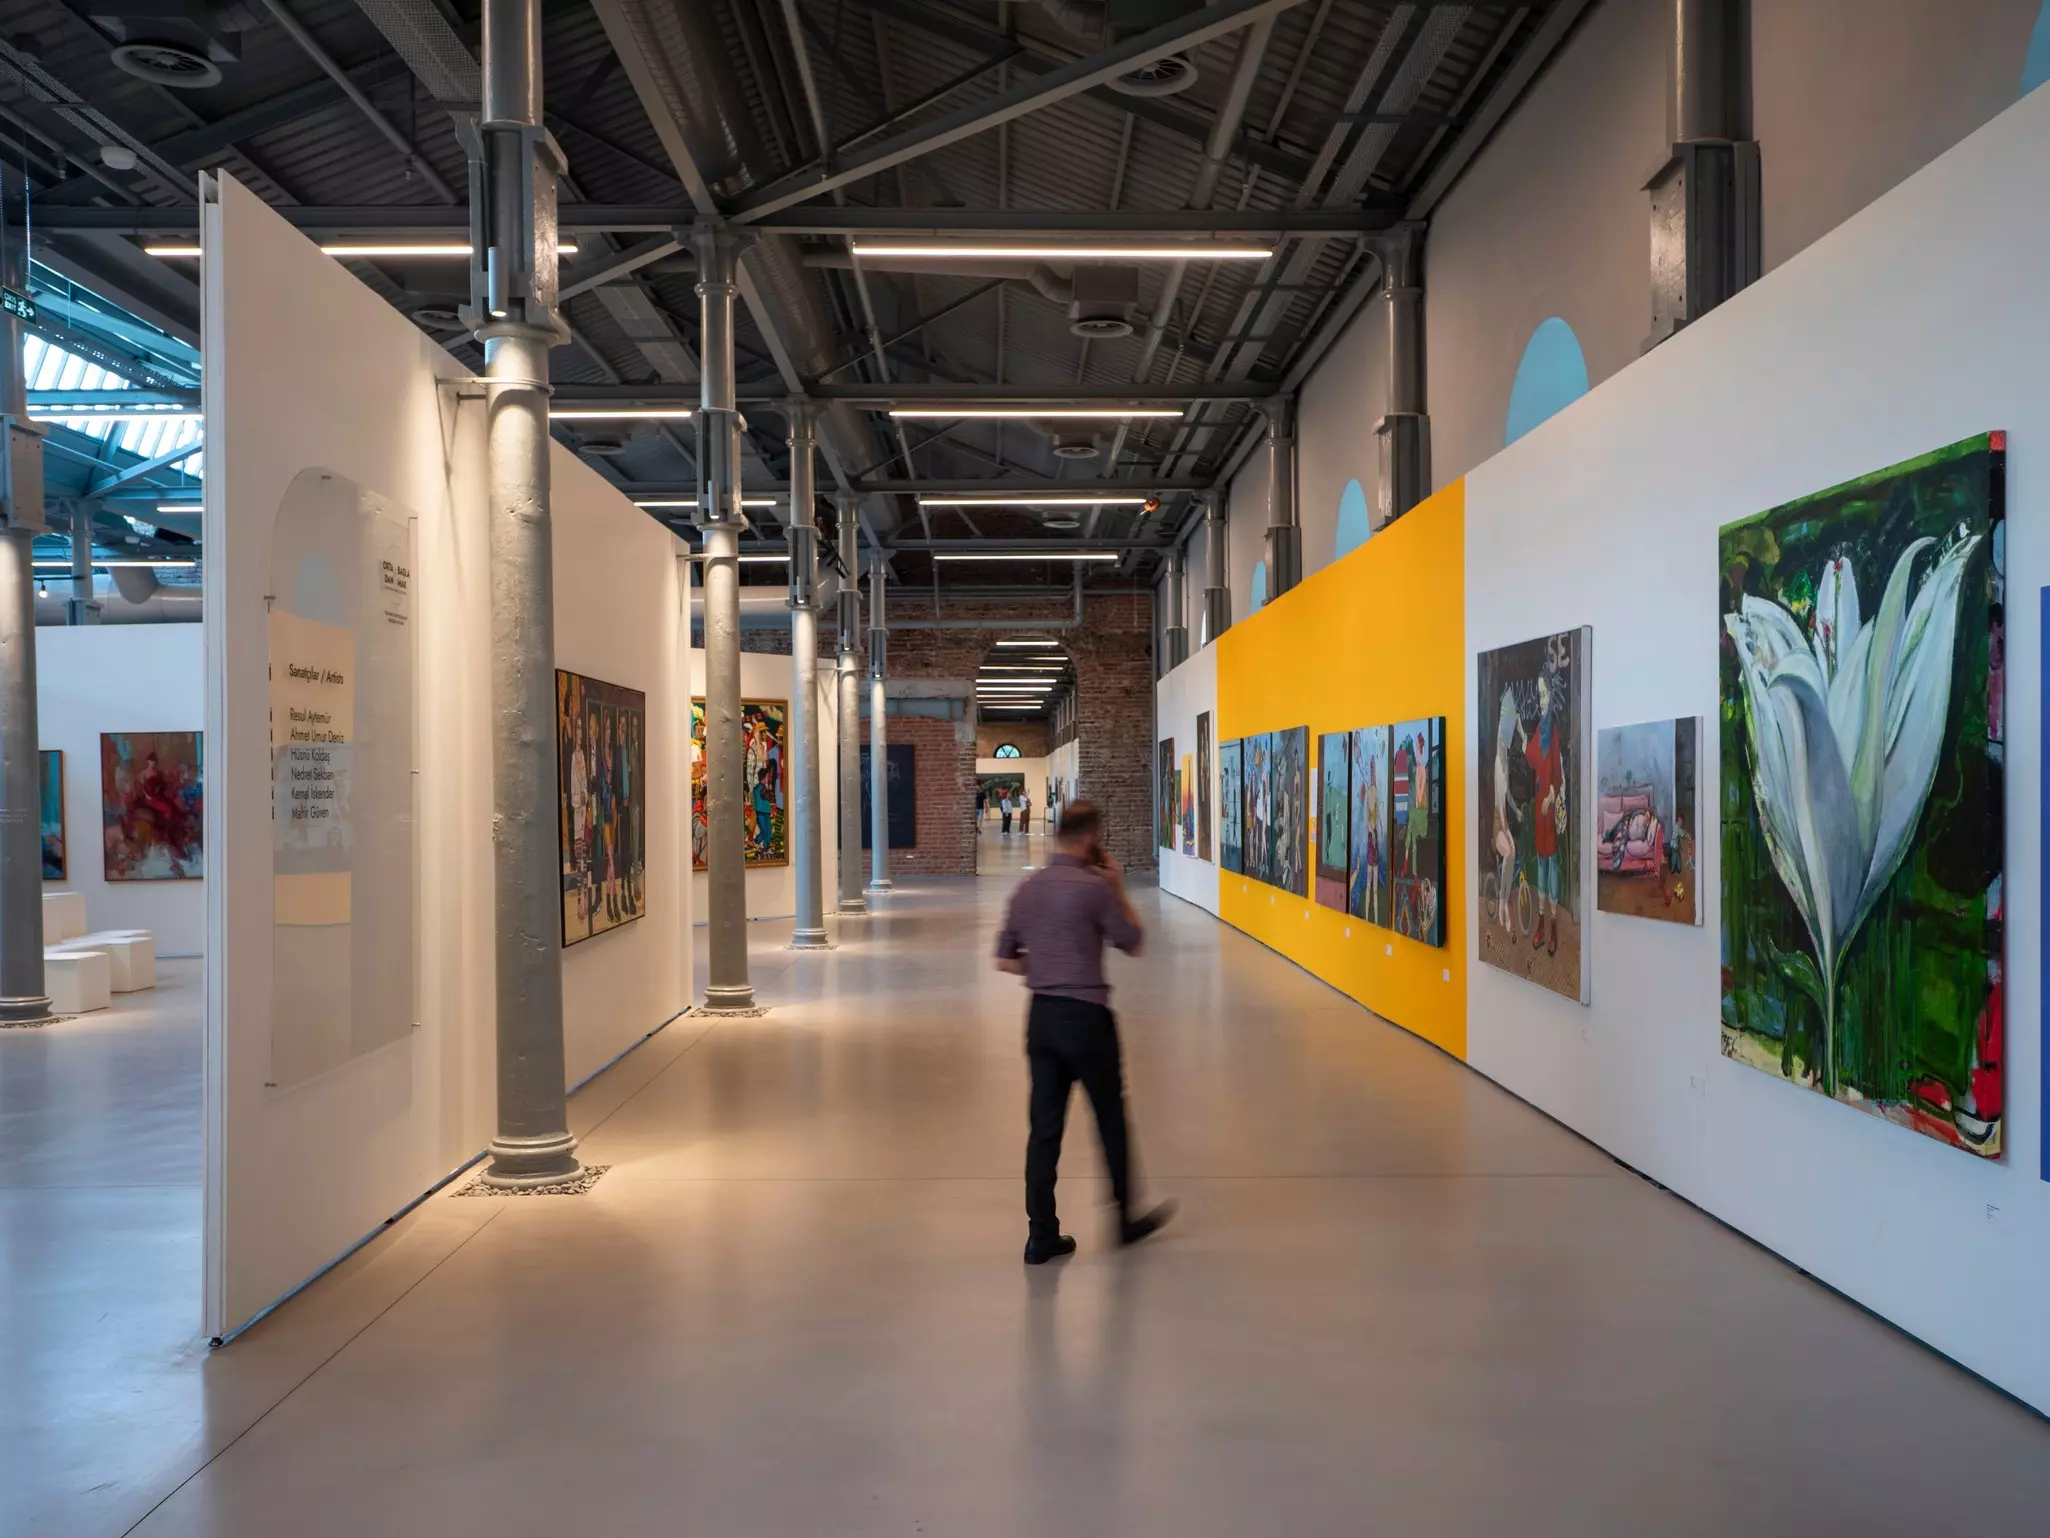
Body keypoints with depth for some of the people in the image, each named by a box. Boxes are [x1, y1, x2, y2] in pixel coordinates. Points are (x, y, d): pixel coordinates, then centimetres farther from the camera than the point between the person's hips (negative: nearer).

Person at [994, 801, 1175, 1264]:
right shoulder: (1093, 887, -13)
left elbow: (1005, 959, 10)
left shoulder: (1028, 888, 7)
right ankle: (1126, 1218, 26)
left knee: (1045, 1126, 7)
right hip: (1084, 1015, -6)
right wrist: (1119, 888, 6)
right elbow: (1132, 942, -1)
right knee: (1111, 1119, 12)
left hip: (1041, 1015, 6)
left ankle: (1042, 1235, 9)